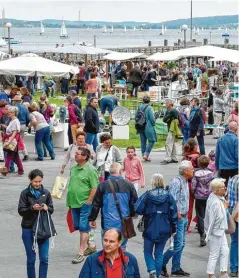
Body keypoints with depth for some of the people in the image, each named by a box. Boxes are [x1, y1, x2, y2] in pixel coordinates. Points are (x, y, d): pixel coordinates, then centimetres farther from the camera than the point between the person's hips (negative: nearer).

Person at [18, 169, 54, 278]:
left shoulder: (46, 193, 3)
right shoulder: (25, 193, -3)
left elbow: (51, 209, 7)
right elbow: (21, 211, -5)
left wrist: (46, 208, -16)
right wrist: (32, 208, -22)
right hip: (28, 229, -2)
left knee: (44, 258, -1)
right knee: (31, 258, 5)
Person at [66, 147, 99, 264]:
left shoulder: (90, 170, -12)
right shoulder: (74, 169, 11)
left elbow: (95, 187, -15)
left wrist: (88, 202, -16)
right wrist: (69, 202, 17)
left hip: (84, 203, -8)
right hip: (74, 203, 8)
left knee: (83, 228, -5)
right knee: (78, 227, 14)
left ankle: (81, 253, -5)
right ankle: (86, 245, 30)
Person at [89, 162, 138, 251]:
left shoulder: (103, 185, -3)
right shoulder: (129, 185, 0)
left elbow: (95, 204, 1)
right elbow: (134, 203, 8)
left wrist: (92, 219, 12)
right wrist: (131, 216, 25)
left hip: (108, 224, -1)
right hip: (124, 223, 1)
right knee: (122, 248, 12)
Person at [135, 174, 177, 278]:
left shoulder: (147, 195, -10)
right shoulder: (168, 196, -2)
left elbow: (138, 209, -13)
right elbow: (173, 213, 1)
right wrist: (173, 228, 10)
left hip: (150, 229, -2)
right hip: (164, 230, 2)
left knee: (148, 252, 10)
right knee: (159, 253, 13)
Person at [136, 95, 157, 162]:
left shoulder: (139, 107, 3)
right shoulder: (149, 108, -14)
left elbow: (136, 116, 8)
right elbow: (152, 118, -15)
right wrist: (153, 124, 4)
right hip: (148, 127, -6)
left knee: (143, 142, 14)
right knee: (151, 141, 3)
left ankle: (143, 155, 16)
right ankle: (146, 155, -8)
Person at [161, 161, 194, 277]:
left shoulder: (185, 182, 12)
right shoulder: (176, 182, -18)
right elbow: (172, 201, -23)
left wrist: (185, 214, 13)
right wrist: (177, 214, -18)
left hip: (184, 217, 10)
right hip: (178, 218, -10)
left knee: (181, 244, 13)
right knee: (178, 244, -8)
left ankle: (176, 269, 20)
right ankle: (162, 264, 6)